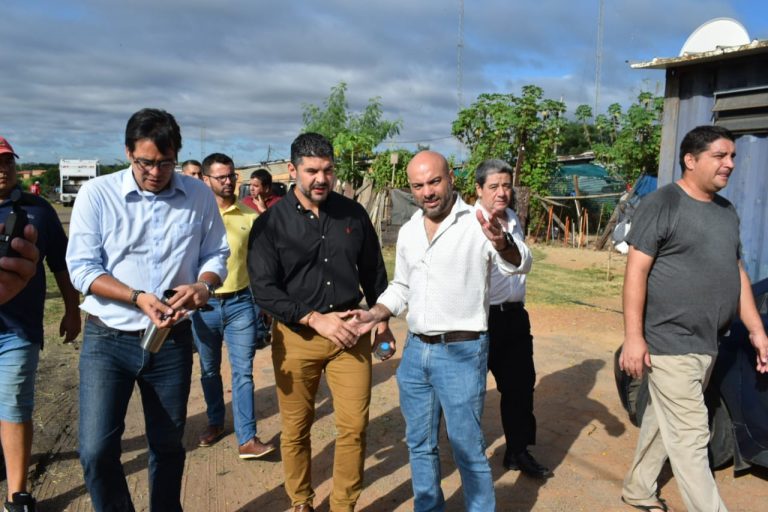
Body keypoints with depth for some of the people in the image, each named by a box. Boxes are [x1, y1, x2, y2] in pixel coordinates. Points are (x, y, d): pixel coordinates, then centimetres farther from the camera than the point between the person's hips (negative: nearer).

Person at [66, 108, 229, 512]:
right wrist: (138, 297, -23)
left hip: (174, 340, 2)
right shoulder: (96, 194, -8)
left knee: (168, 445, 15)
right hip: (107, 339, -1)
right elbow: (81, 268, -10)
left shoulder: (200, 196, -2)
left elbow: (215, 254, 4)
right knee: (96, 451, -6)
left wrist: (203, 284, -18)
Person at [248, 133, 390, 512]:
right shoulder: (270, 223, -5)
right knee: (295, 428, 10)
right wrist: (315, 319, -16)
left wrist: (382, 319, 14)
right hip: (296, 336, -1)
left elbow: (373, 271, 14)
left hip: (350, 331, 2)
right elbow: (264, 289, -10)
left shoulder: (353, 214, 3)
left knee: (354, 425, 2)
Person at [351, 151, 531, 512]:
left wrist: (501, 242, -49)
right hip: (415, 350, 6)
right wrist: (375, 315, 2)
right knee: (419, 443, 19)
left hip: (461, 352, -6)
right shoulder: (408, 231, 7)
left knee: (467, 447, 5)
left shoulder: (477, 223, -12)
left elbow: (519, 265, -27)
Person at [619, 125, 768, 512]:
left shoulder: (727, 211, 14)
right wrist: (633, 336, -20)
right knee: (690, 437, -3)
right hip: (670, 343, -8)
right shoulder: (660, 205, -11)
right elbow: (636, 272, -15)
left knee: (663, 422, 18)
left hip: (707, 345, 8)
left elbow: (736, 272, 19)